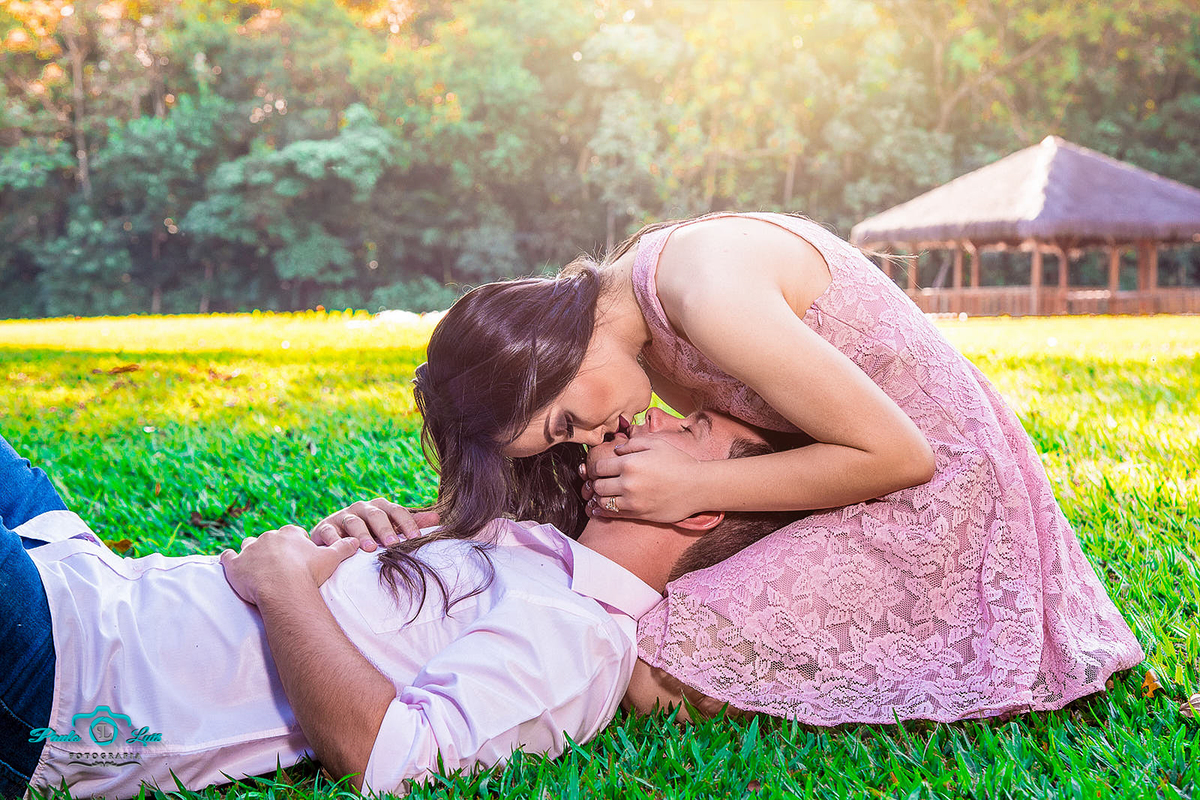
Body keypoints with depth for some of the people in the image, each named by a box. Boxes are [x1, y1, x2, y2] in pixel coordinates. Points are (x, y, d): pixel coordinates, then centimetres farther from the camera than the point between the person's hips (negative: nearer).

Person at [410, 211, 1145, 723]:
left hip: (938, 494, -9)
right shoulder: (646, 304, 2)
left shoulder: (711, 296, -27)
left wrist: (695, 488, -18)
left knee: (656, 677, -16)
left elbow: (901, 455, -22)